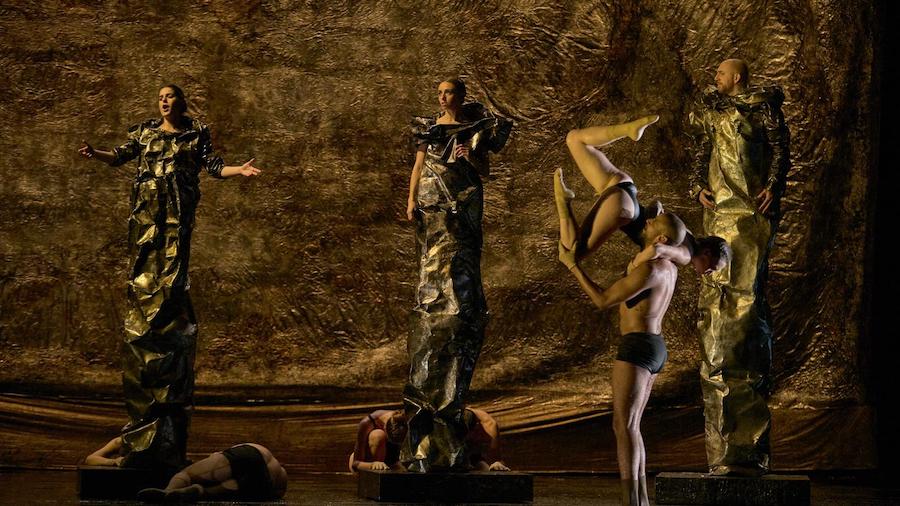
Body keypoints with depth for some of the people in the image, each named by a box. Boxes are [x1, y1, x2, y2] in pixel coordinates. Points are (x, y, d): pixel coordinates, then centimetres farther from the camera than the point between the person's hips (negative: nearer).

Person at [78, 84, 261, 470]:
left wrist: (239, 170, -7)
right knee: (145, 272, -4)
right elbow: (120, 156, 14)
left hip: (178, 209, -2)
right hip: (146, 209, 2)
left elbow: (212, 165, 9)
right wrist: (94, 154, -4)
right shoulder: (144, 132, 18)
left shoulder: (196, 134, 12)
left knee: (171, 271, -12)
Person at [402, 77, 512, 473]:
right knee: (433, 270, 0)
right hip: (432, 206, 3)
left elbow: (484, 171, 4)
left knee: (457, 269, -12)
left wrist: (470, 156, -16)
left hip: (463, 205, -3)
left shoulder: (476, 129, 6)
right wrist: (411, 200, -3)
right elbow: (418, 166, 10)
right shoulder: (429, 127, 14)